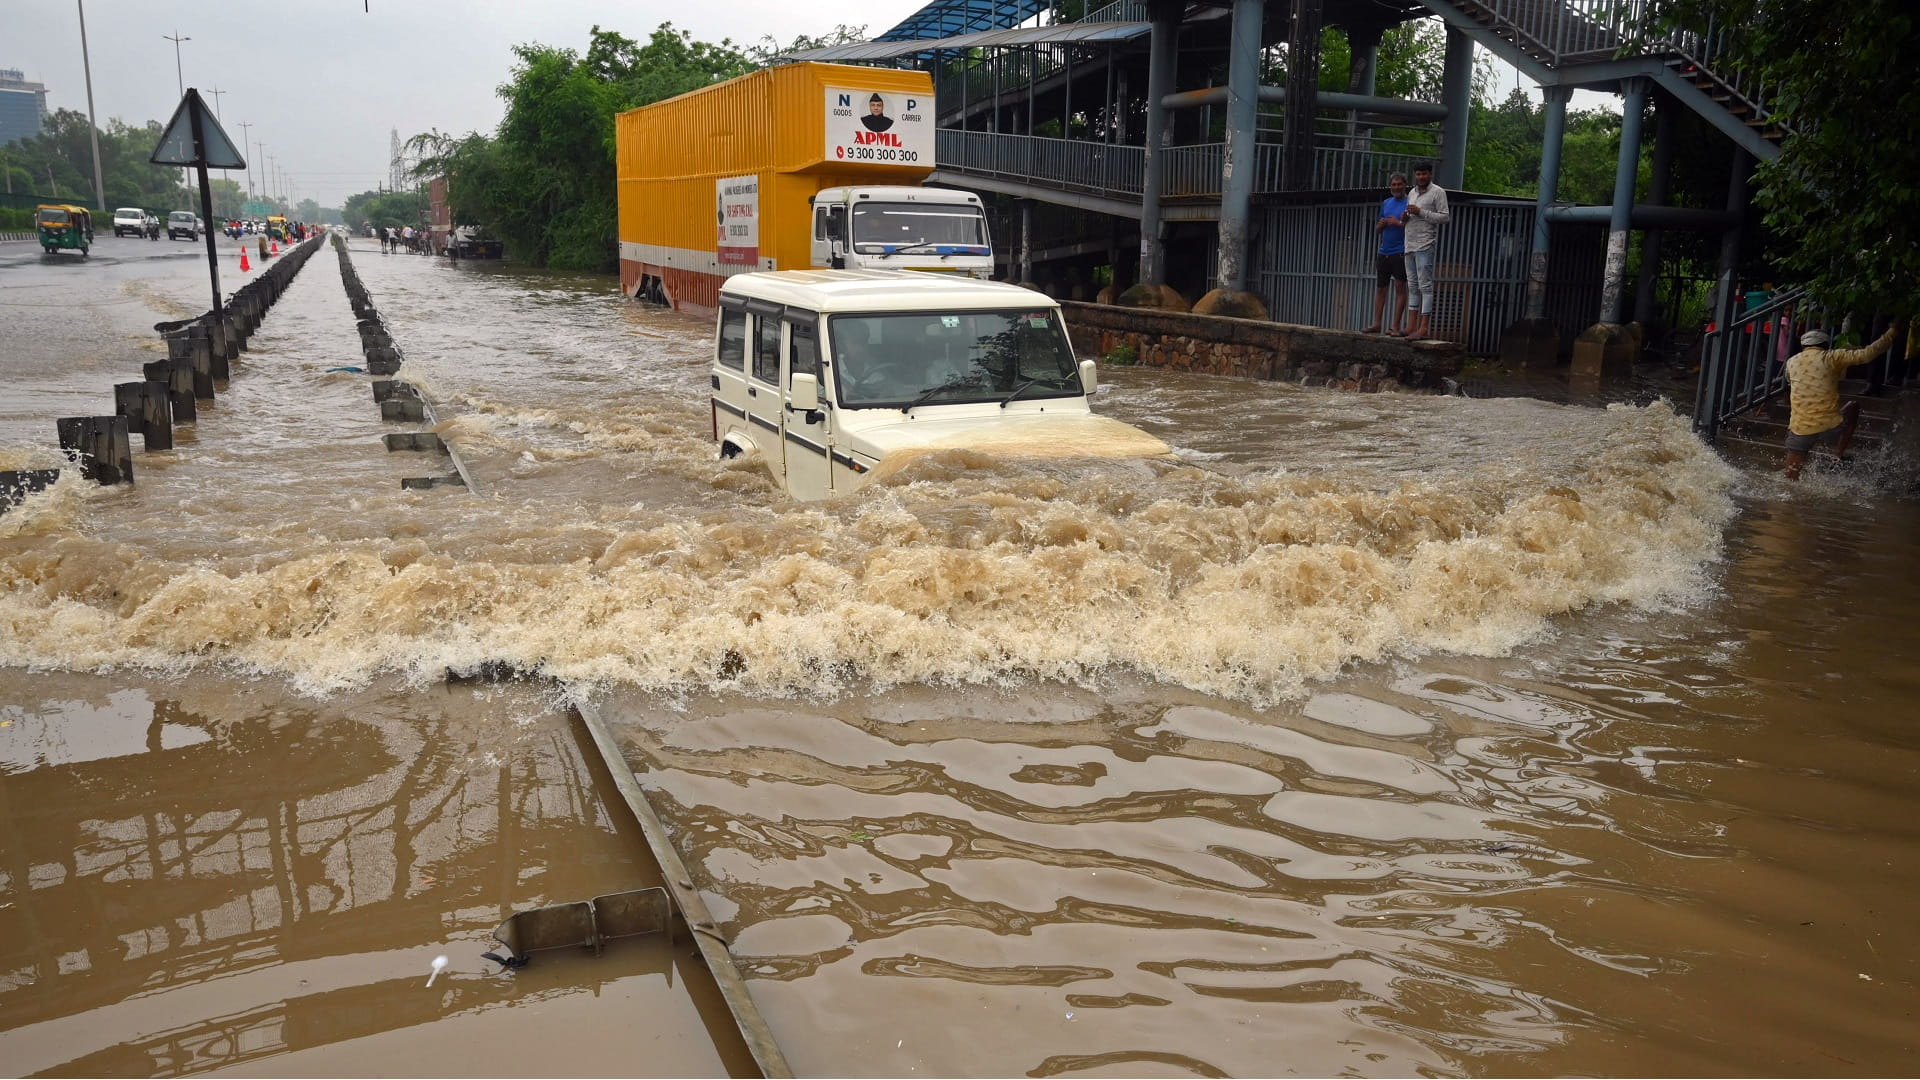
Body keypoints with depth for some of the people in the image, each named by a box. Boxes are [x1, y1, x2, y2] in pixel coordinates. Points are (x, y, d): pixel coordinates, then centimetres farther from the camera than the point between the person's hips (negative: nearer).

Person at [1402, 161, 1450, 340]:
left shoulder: (1437, 192, -3)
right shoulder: (1412, 193, 20)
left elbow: (1445, 217, -10)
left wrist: (1421, 212, -16)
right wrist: (1405, 217, 6)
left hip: (1425, 246, -8)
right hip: (1410, 245, 8)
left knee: (1425, 285, -10)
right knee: (1412, 286, 7)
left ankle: (1424, 328, -13)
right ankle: (1412, 326, 9)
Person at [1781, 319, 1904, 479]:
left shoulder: (1791, 362, 9)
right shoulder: (1831, 357, -1)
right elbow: (1867, 354, -6)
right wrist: (1893, 331, 5)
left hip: (1800, 431, 2)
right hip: (1830, 427, -1)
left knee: (1792, 480, 12)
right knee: (1854, 406, 31)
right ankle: (1839, 454, 23)